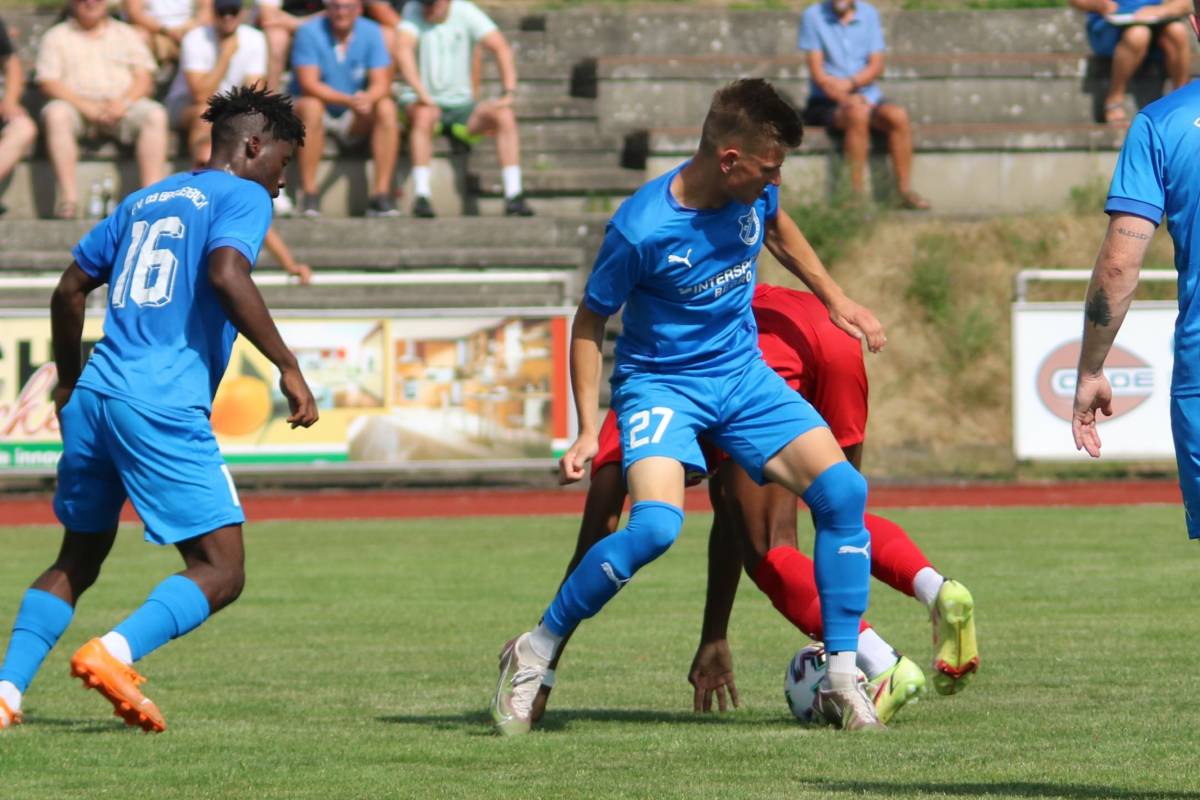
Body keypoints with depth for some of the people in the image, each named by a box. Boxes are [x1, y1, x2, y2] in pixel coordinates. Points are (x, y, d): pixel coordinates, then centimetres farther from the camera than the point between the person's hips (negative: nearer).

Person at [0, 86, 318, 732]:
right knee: (220, 574, -5)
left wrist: (68, 383, 37)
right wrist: (287, 367, -16)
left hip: (92, 397, 8)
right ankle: (116, 651, -26)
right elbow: (226, 274, -18)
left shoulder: (145, 201, 23)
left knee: (77, 561, 20)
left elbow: (70, 288, 25)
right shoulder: (241, 196, 1)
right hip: (162, 409, -8)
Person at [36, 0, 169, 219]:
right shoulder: (56, 37, 13)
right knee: (56, 114, -35)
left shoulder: (126, 34, 20)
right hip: (78, 107, -2)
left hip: (120, 108, 2)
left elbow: (144, 78, 10)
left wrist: (122, 102, -12)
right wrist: (85, 105, -16)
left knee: (155, 115, -28)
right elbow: (48, 82, 0)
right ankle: (68, 195, -38)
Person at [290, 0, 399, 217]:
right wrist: (348, 100, -35)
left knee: (386, 108, -24)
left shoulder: (370, 33, -3)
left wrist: (368, 99, -35)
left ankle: (381, 195, -27)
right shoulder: (309, 33, -12)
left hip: (353, 118, 3)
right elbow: (308, 84, -20)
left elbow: (381, 84, -10)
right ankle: (309, 197, -35)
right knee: (311, 106, -35)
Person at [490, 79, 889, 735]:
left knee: (843, 491, -12)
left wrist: (834, 298, 23)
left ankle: (841, 679, -2)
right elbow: (589, 323, -10)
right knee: (656, 526, -30)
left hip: (742, 374, 6)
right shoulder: (640, 230, -24)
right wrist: (587, 432, -13)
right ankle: (534, 653, -10)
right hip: (660, 382, -6)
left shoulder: (753, 193, -8)